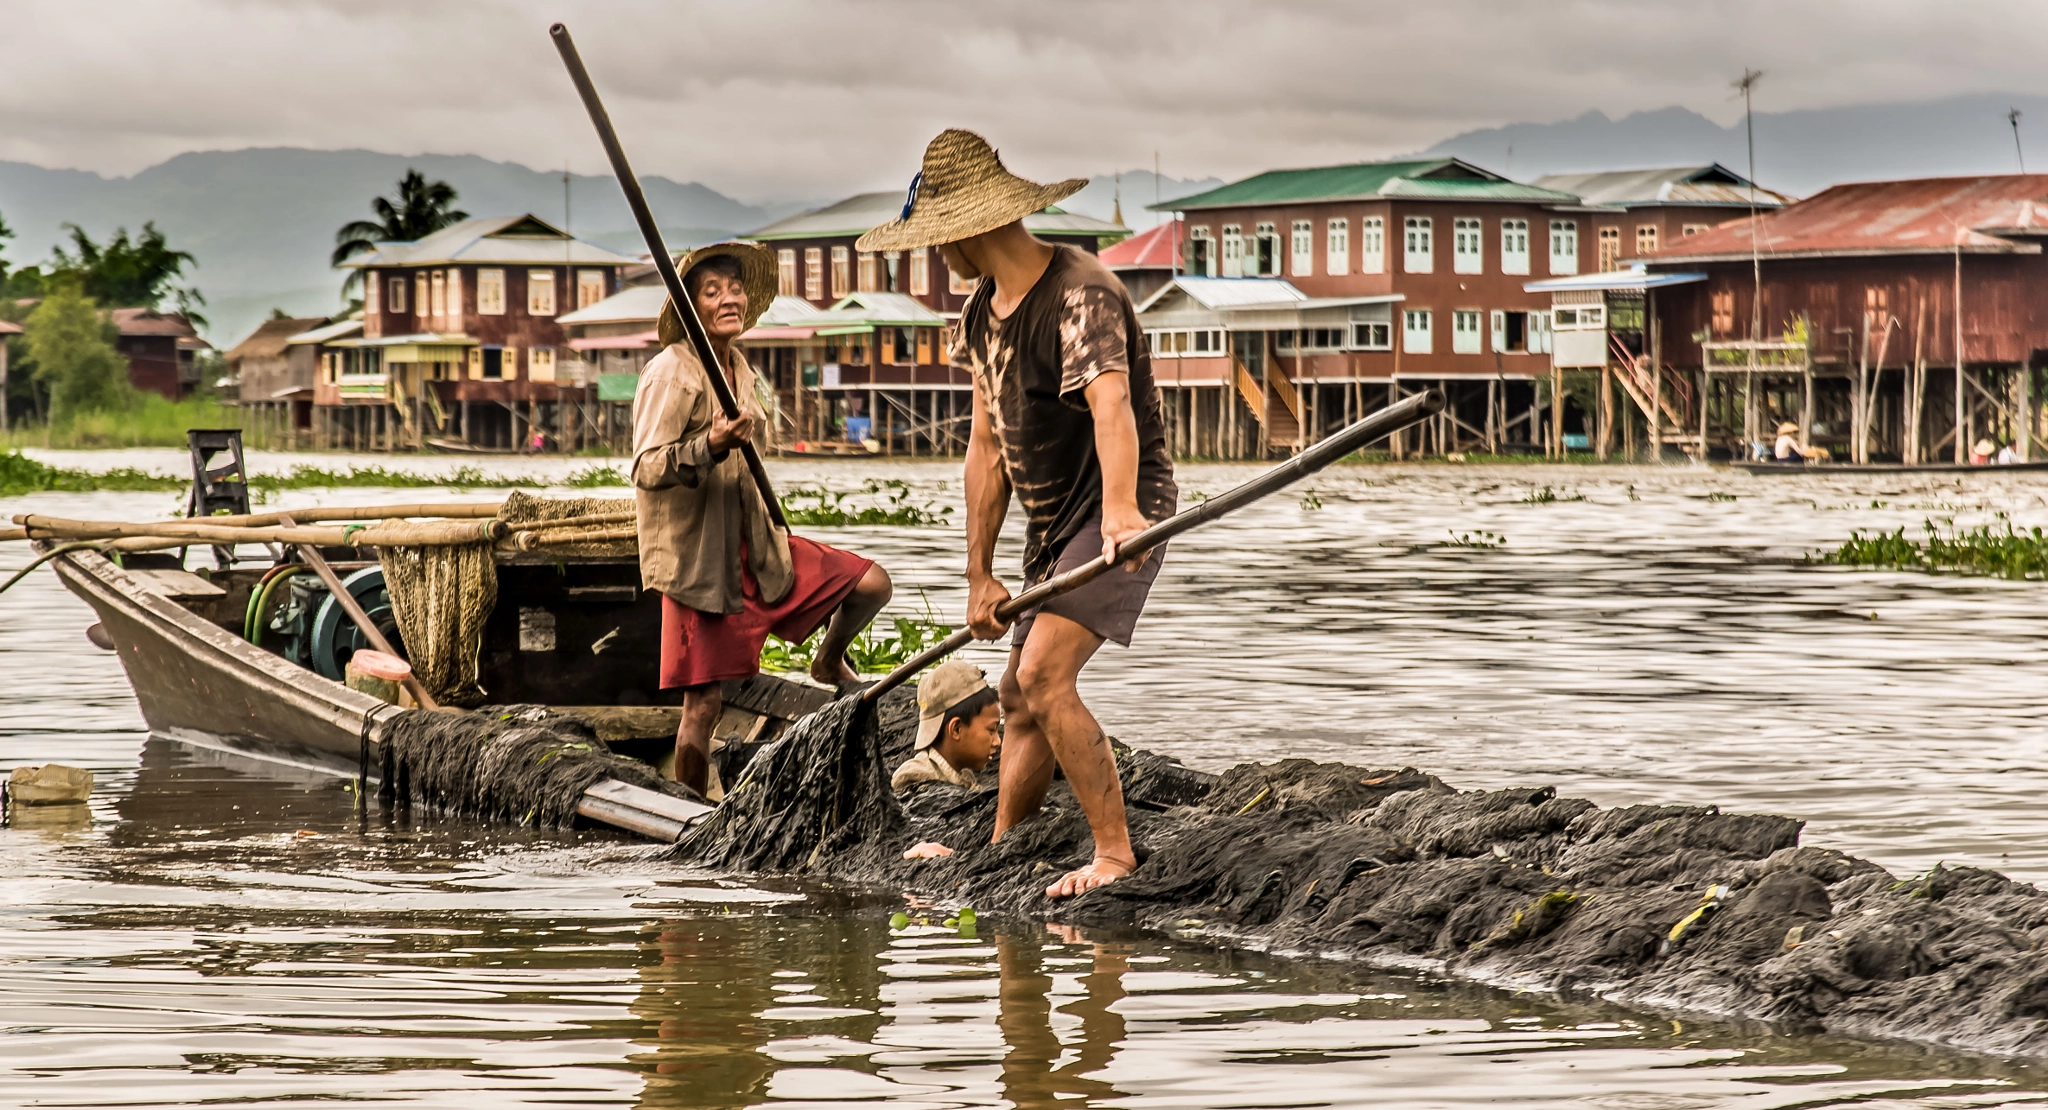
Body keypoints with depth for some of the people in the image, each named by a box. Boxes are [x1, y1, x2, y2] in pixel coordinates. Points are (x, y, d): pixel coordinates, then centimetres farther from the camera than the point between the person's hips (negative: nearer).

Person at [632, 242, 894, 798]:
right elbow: (647, 470, -21)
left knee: (871, 584, -1)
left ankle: (830, 660, 28)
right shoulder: (670, 373, -14)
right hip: (700, 558, -7)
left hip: (754, 545, 7)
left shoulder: (740, 369, 11)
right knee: (705, 703, -7)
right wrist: (711, 446, -36)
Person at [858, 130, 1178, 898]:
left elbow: (1111, 408, -37)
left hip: (1114, 515, -9)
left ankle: (1116, 855, -20)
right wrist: (979, 575, 10)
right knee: (1020, 698, 14)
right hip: (1052, 524, 9)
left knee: (1044, 676, -23)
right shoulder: (981, 312, 9)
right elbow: (988, 446, 12)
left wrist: (1119, 510, -54)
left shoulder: (1080, 293, -20)